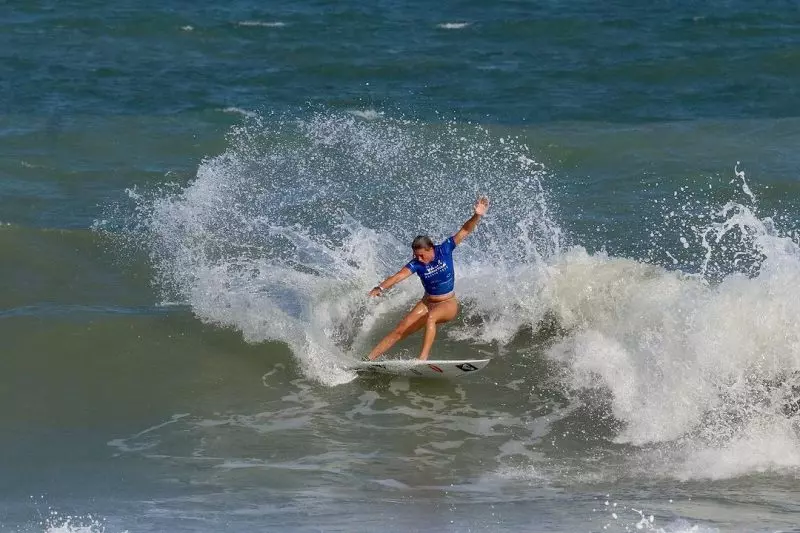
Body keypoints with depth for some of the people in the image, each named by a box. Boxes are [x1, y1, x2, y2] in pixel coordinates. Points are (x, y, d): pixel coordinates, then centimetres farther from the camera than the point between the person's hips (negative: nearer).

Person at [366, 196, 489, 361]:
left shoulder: (444, 250, -14)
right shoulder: (416, 264, -15)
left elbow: (465, 230, -17)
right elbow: (399, 276, -31)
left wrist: (477, 216, -33)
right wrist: (381, 288, -49)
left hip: (448, 305, -2)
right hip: (427, 303, 2)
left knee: (431, 316, -36)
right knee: (400, 330, -7)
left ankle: (423, 359, -43)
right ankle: (369, 358, -1)